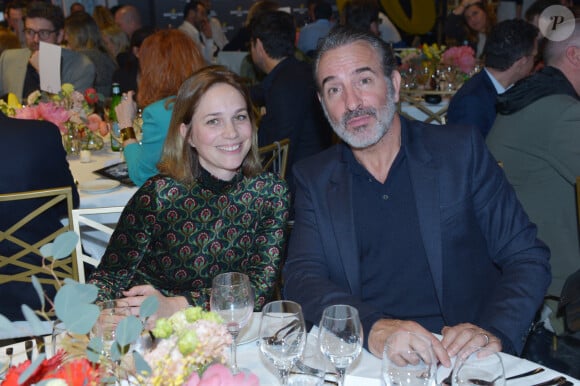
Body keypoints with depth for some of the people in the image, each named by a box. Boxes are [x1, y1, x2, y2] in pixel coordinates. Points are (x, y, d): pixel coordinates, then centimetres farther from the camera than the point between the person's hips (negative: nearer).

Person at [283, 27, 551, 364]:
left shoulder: (462, 150, 3)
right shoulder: (314, 179, 7)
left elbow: (528, 259, 2)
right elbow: (301, 278, -3)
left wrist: (495, 332, -17)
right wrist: (371, 327, -22)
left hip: (461, 359, 0)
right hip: (362, 358, 1)